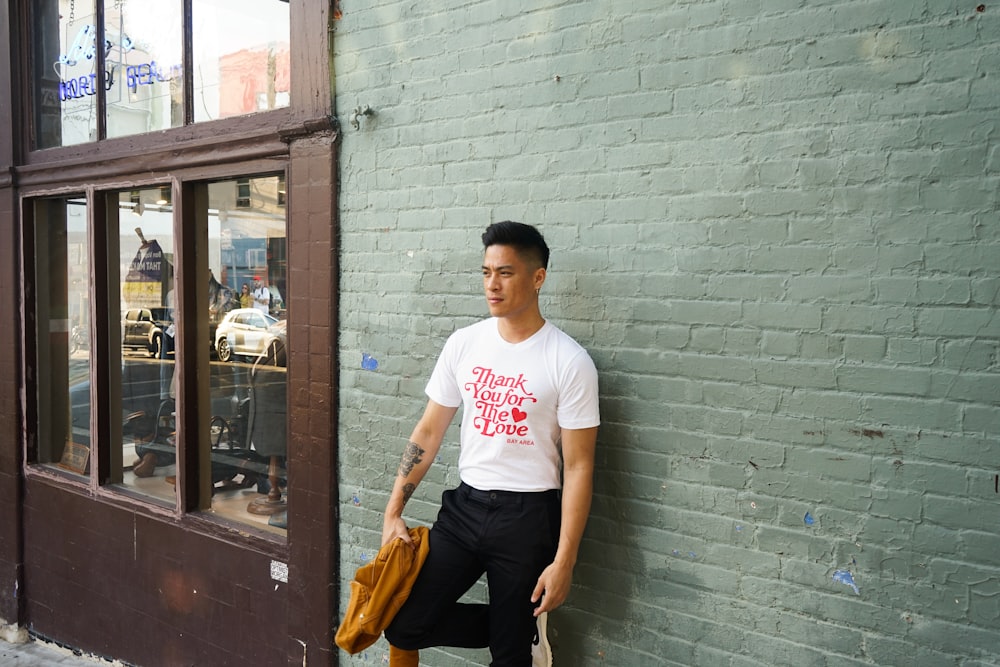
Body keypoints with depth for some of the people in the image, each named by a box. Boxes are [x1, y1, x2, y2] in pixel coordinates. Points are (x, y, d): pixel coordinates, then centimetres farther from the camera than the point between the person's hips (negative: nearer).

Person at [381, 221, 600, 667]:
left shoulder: (569, 361, -12)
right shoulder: (463, 344, 1)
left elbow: (578, 466, -11)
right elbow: (429, 432, 7)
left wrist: (564, 562, -13)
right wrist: (393, 511, 3)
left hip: (528, 516, -4)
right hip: (465, 504, 4)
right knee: (403, 622, -2)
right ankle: (518, 627, 16)